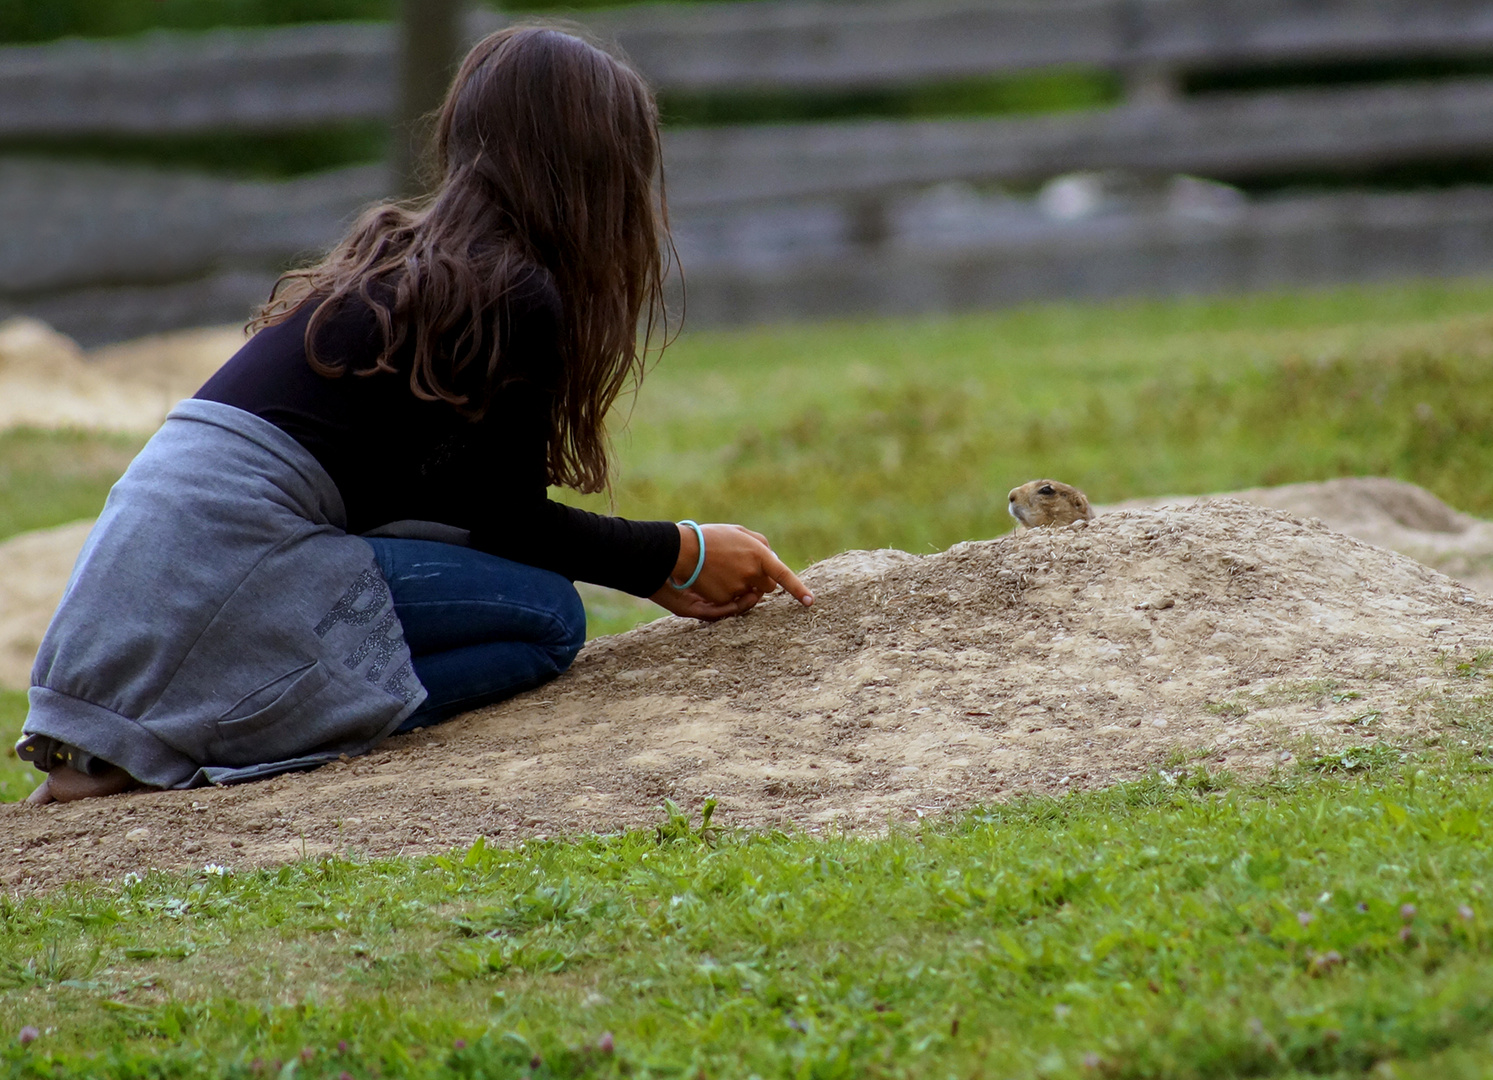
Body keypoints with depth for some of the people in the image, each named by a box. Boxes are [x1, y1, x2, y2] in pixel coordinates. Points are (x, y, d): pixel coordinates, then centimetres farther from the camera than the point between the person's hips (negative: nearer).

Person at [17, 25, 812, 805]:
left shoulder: (404, 259, 21)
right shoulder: (518, 295, -6)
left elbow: (481, 499, 25)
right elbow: (510, 519, 1)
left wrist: (661, 573, 28)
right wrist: (679, 555, 14)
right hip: (235, 559, -9)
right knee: (546, 617, -1)